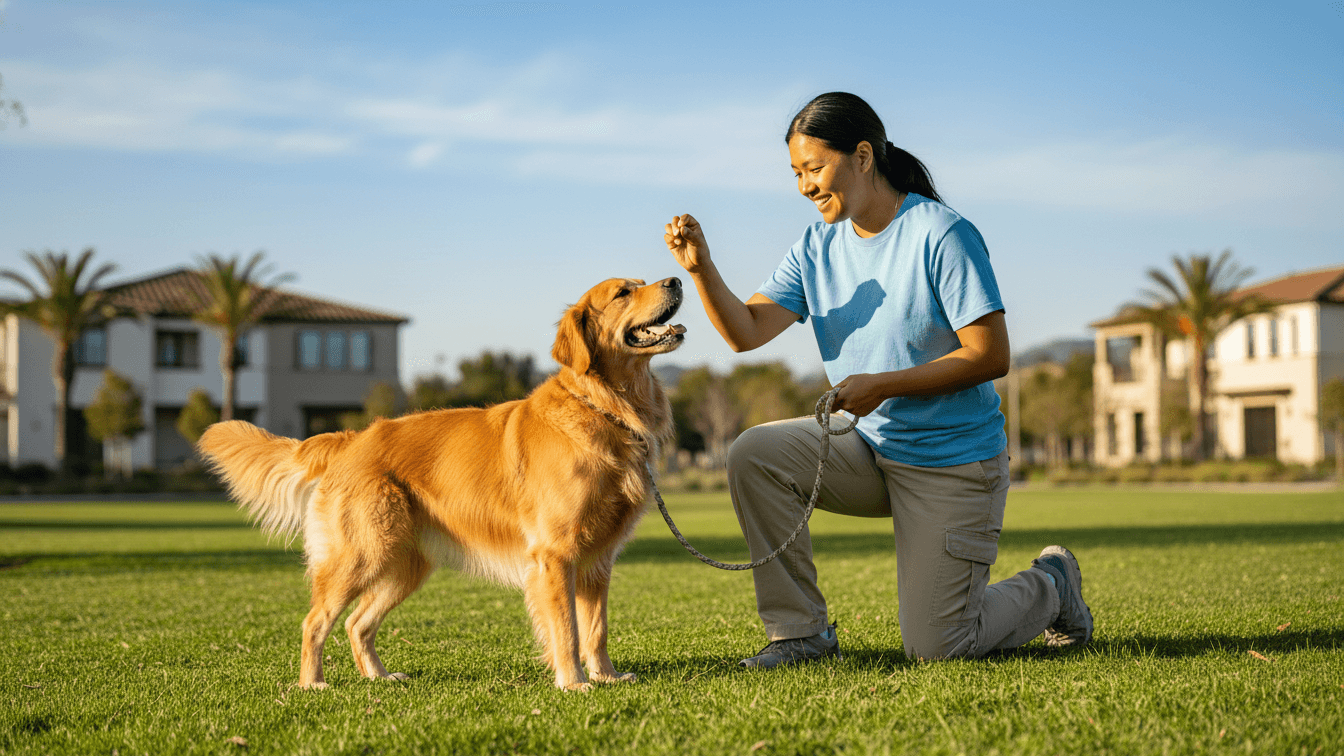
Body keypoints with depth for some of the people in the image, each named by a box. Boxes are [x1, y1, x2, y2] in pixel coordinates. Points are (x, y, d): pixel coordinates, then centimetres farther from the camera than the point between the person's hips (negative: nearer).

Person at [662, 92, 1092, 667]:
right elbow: (746, 332, -8)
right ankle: (800, 631, -6)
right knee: (754, 455, -19)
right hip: (868, 448, 6)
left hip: (953, 463, -6)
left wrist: (883, 386, -23)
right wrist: (702, 269, -25)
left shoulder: (942, 235, -17)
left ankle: (1051, 585, 25)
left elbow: (991, 356, -19)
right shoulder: (816, 248, 2)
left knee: (936, 649, -6)